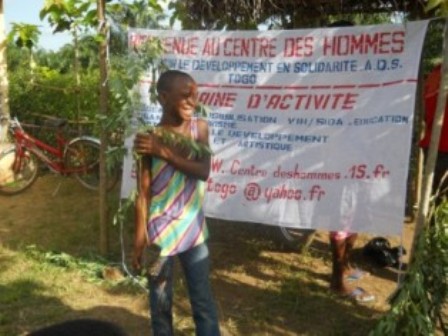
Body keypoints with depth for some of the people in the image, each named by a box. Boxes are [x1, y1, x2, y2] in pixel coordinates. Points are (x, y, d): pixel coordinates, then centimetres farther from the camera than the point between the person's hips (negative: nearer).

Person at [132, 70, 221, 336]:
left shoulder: (200, 128, -3)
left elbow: (204, 171, -16)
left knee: (204, 303, 13)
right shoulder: (149, 139, -12)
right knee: (161, 304, 14)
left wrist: (163, 151, -24)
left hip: (194, 232, 3)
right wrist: (140, 241, -6)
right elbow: (143, 194, -8)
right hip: (160, 234, -2)